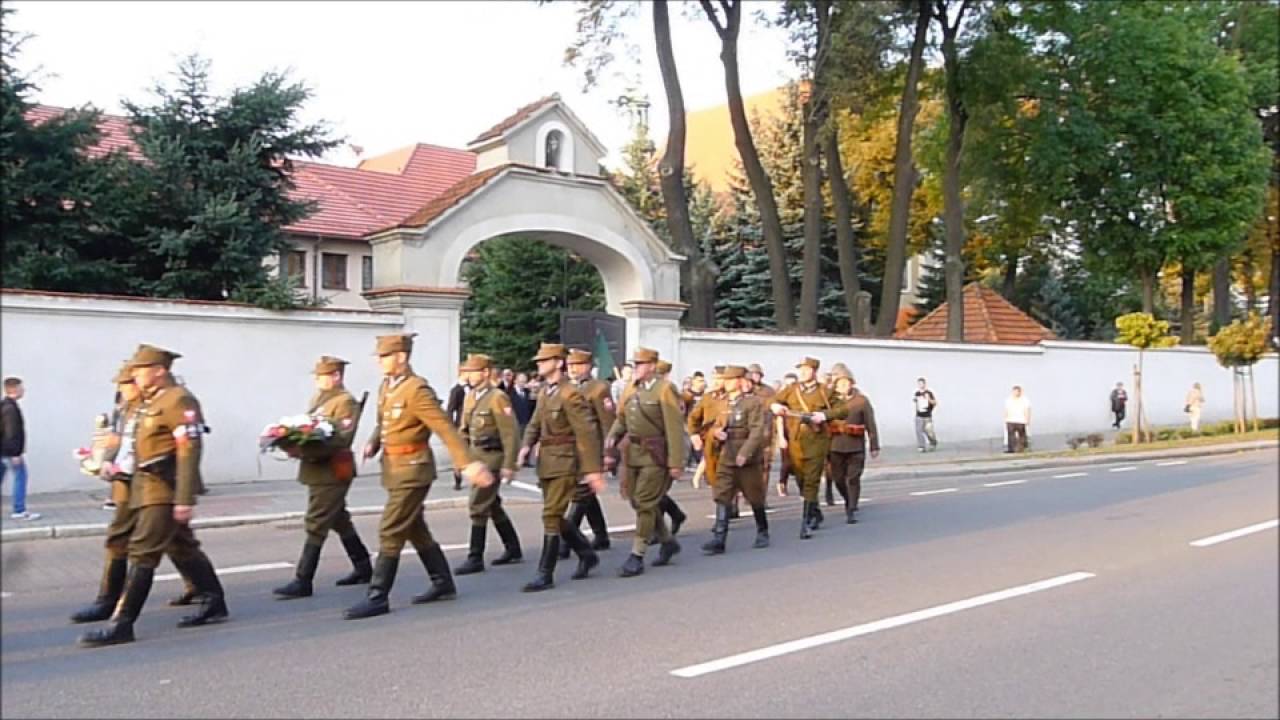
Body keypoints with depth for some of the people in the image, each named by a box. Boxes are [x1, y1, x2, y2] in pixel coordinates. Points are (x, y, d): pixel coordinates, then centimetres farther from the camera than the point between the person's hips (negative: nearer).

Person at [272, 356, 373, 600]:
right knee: (340, 521, 17)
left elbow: (341, 440, -22)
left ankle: (303, 582, -3)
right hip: (318, 470, 10)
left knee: (315, 526, -7)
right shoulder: (317, 398, 16)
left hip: (331, 471, -10)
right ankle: (363, 568, 29)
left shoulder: (345, 402, -13)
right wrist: (294, 442, 0)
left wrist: (305, 451, -31)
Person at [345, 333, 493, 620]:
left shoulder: (417, 389, -17)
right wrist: (374, 443, 3)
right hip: (395, 468, 9)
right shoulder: (386, 387, 9)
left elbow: (446, 428, -21)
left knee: (390, 532, -7)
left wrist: (468, 463, -25)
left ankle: (378, 598, 0)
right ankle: (443, 584, 29)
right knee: (415, 530, 17)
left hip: (412, 469, -9)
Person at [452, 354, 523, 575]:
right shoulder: (470, 397, 10)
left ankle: (475, 558, -1)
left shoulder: (498, 397, -15)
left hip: (492, 458, -9)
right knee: (493, 505, 16)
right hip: (476, 456, 9)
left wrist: (509, 465, -19)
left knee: (478, 506, -8)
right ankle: (513, 549, 29)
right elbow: (464, 430, 17)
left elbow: (510, 434, -17)